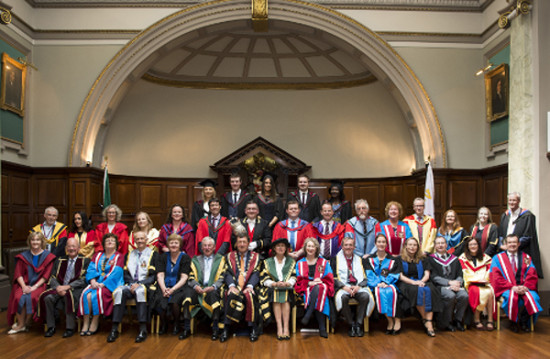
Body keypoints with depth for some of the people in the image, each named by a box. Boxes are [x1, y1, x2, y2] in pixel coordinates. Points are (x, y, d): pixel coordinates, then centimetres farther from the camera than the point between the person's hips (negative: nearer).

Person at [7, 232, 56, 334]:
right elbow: (18, 273, 6)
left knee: (31, 297, -31)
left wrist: (35, 286, -14)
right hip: (24, 284, 2)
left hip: (39, 285, -2)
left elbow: (46, 275, -1)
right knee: (19, 298, -29)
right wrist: (24, 286, -11)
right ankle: (21, 325, -16)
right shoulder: (23, 256, 14)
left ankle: (22, 324, -12)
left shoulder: (48, 256, 6)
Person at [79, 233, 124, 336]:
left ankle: (94, 323, -21)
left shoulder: (119, 256, 6)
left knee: (97, 294, -31)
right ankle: (85, 323, -22)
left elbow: (116, 273, -7)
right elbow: (91, 269, 8)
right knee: (86, 294, -26)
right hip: (96, 283, 4)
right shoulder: (97, 255, 22)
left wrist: (103, 284, -17)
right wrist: (93, 281, -11)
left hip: (110, 284, -4)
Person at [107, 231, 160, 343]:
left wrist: (139, 284, -13)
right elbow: (126, 274, 13)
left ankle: (143, 329, -40)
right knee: (119, 291, -29)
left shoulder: (153, 254, 10)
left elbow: (153, 276, 0)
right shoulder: (129, 255, 22)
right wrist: (132, 283, -8)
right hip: (131, 284, 4)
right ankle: (114, 328, -31)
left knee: (140, 291, -38)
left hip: (146, 285, -3)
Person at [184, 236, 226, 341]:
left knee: (213, 294, -37)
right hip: (198, 288, 2)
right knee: (188, 292, -30)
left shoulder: (220, 259, 18)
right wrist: (196, 286, -11)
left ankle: (215, 328, -30)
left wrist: (213, 287, -15)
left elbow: (222, 278, 5)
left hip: (213, 288, -2)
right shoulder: (195, 260, 24)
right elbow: (191, 278, 12)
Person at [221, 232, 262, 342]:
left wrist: (250, 286, -17)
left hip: (248, 288, 0)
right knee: (231, 296, -33)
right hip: (235, 288, 1)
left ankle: (253, 328, -24)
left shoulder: (255, 256, 18)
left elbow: (255, 273, 3)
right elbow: (228, 273, 6)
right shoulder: (230, 256, 20)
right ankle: (226, 328, -26)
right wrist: (231, 285, -15)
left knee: (250, 296, -34)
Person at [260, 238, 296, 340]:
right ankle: (279, 328, -34)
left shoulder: (291, 262, 18)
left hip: (287, 288, 0)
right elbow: (265, 279, 5)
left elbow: (293, 277, 7)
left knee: (285, 297, -32)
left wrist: (287, 283, -14)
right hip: (272, 289, 0)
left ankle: (286, 328, -33)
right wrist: (275, 284, -13)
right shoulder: (268, 262, 16)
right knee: (275, 294, -32)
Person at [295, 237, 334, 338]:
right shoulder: (300, 263, 16)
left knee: (317, 288, -39)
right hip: (306, 289, 0)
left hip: (322, 287, 0)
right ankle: (322, 327, -38)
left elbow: (329, 279, 8)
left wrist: (320, 281, -13)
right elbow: (299, 280, 6)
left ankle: (308, 315, -38)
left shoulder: (324, 262, 16)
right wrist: (310, 283, -14)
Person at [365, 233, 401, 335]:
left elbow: (394, 274, 4)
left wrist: (385, 282, -14)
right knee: (380, 292, -34)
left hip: (389, 284, 1)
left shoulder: (392, 260, 16)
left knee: (391, 292, -33)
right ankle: (390, 321, -28)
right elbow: (369, 275, 2)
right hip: (375, 285, 0)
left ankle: (397, 320, -30)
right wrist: (378, 283, -15)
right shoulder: (370, 259, 14)